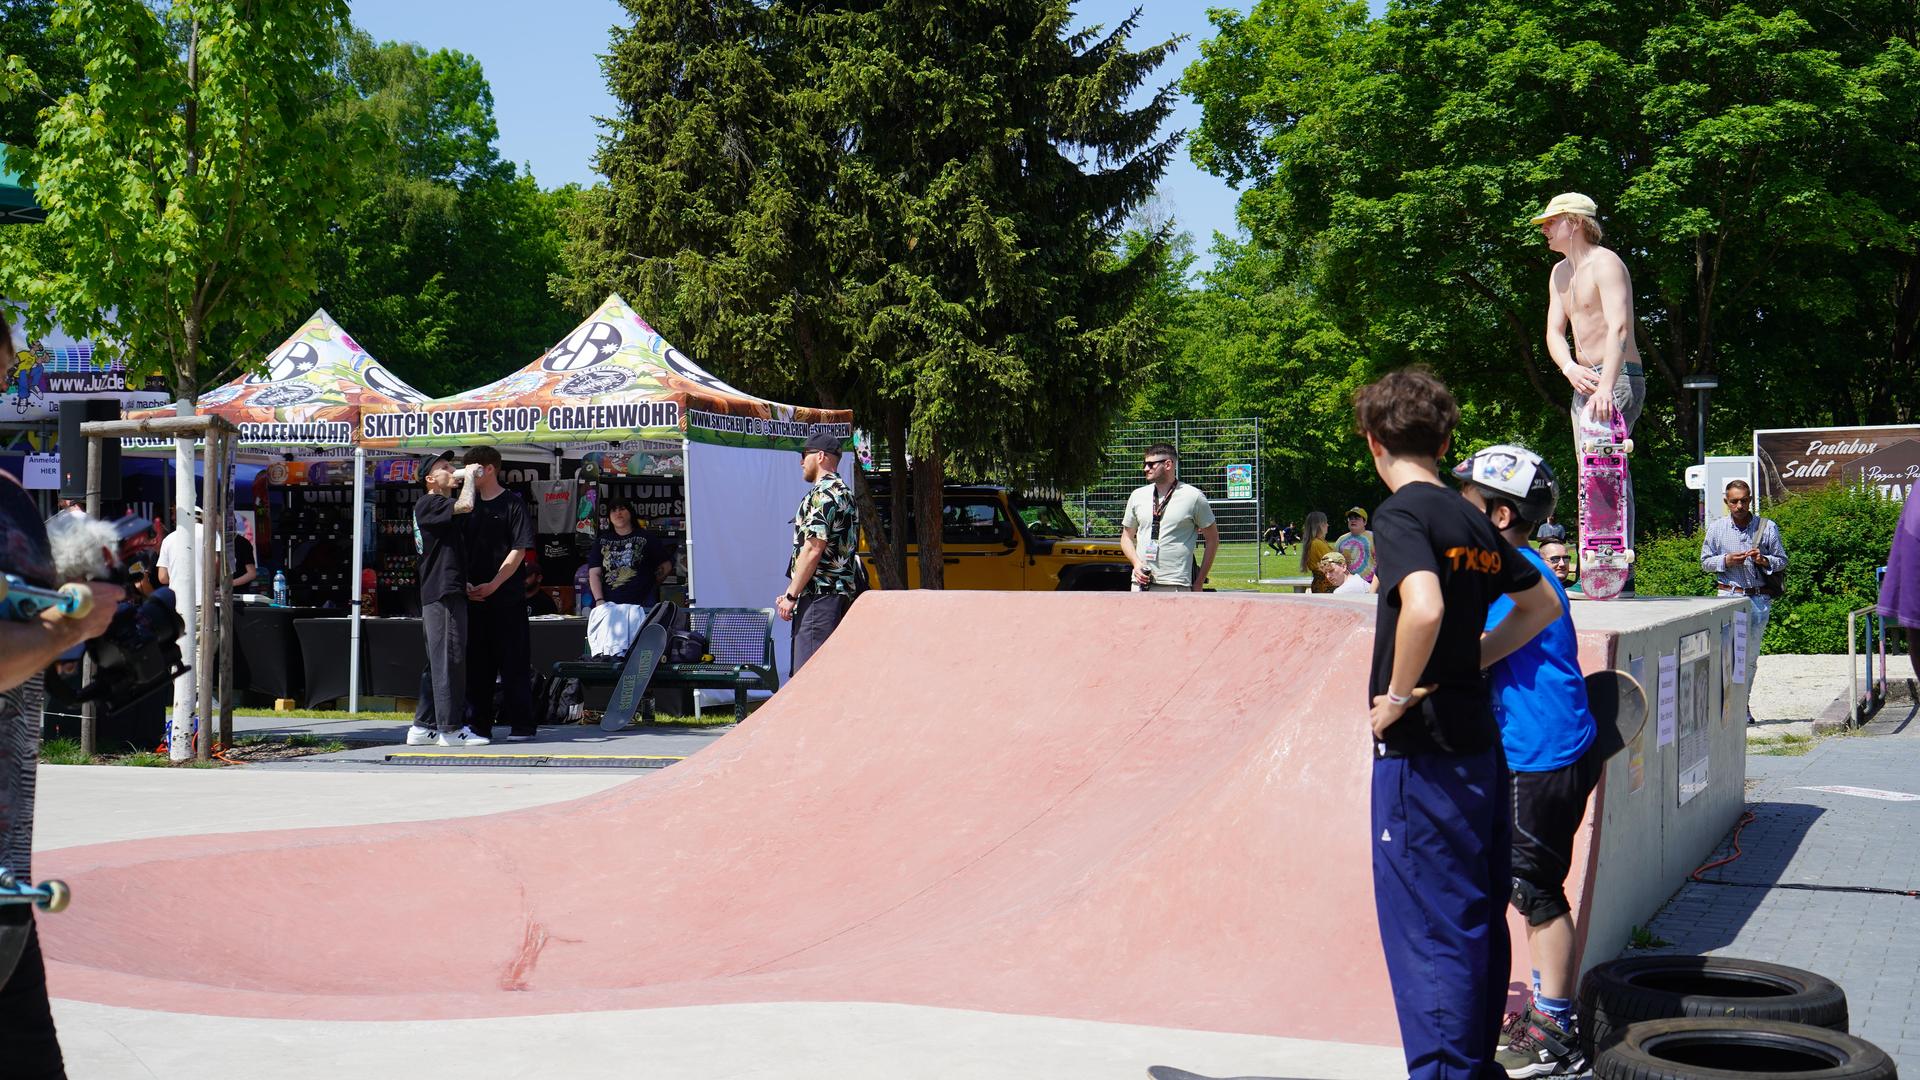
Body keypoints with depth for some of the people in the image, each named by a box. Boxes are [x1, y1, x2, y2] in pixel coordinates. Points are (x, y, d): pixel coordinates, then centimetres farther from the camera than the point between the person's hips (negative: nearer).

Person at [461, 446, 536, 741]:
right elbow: (460, 549, 16)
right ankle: (480, 724, 14)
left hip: (506, 597, -6)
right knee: (476, 661, 7)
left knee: (513, 661, -2)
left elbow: (519, 550, -8)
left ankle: (522, 724, 3)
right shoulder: (469, 505, 14)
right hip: (473, 596, 6)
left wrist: (492, 585, -14)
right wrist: (466, 584, 0)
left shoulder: (513, 504, -2)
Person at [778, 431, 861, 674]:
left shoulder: (821, 495, -12)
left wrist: (791, 595, -13)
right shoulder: (844, 493, 20)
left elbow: (813, 550, -19)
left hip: (820, 596, -10)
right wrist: (794, 592, 21)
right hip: (843, 594, 10)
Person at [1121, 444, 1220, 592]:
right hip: (1141, 583, 4)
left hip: (1176, 586, -4)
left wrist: (1199, 582, 1)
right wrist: (1136, 563, -2)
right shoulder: (1137, 496, 11)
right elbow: (1126, 537, 19)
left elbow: (1213, 539, 5)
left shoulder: (1193, 497, 0)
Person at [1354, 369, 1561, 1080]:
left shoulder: (1401, 513, -12)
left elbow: (1424, 606, -30)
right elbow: (1541, 604, 23)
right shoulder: (1473, 520, 11)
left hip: (1421, 751, -8)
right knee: (1480, 918, 16)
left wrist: (1397, 694, -18)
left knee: (1428, 928, -2)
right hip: (1480, 740, 8)